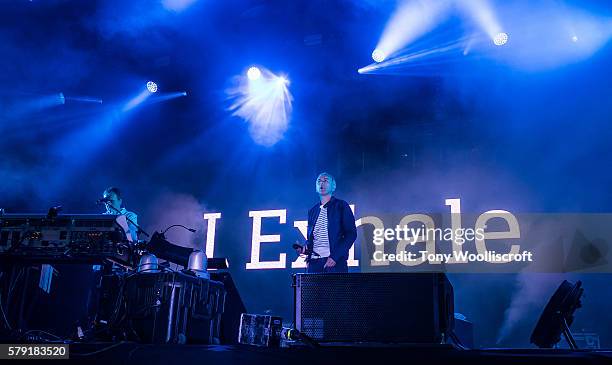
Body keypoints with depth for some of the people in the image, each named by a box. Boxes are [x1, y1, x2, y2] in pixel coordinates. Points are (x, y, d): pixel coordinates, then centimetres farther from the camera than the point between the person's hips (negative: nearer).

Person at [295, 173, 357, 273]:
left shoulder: (341, 206, 4)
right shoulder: (312, 211, 18)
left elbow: (351, 234, -3)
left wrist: (335, 256, -13)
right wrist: (304, 249, 1)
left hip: (335, 261, -4)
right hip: (314, 262, 4)